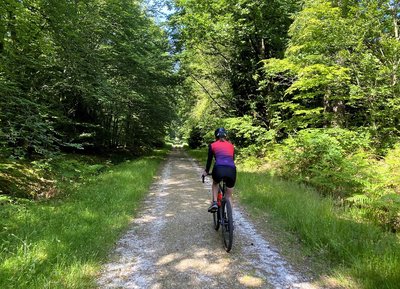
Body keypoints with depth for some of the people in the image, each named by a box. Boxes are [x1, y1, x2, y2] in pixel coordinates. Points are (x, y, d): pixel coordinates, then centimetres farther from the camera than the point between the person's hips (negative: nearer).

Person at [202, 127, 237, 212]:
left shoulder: (212, 145, 17)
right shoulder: (231, 145, 24)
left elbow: (209, 160, 23)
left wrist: (206, 172, 38)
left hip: (219, 169, -2)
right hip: (231, 170, 2)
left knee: (215, 184, 34)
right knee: (228, 197, 19)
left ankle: (214, 202, 16)